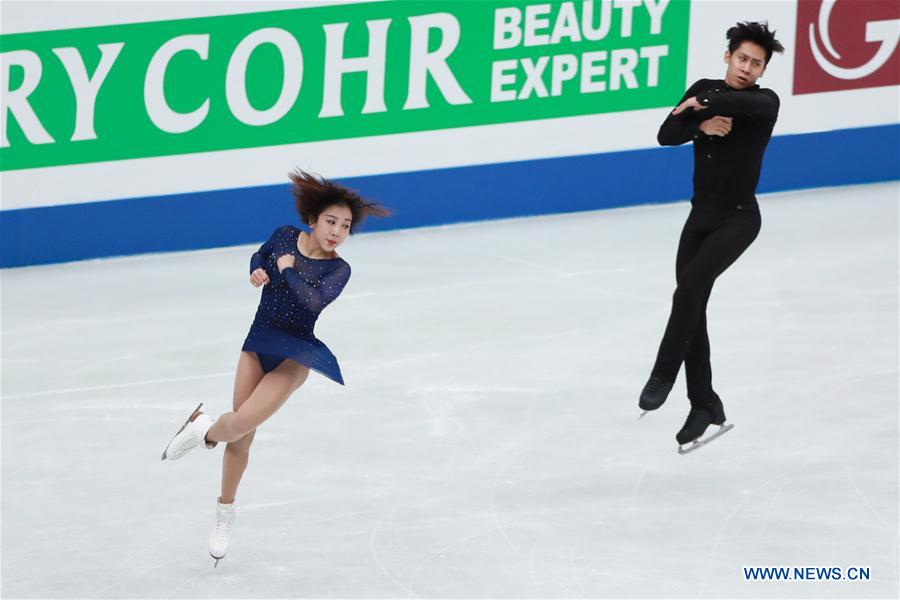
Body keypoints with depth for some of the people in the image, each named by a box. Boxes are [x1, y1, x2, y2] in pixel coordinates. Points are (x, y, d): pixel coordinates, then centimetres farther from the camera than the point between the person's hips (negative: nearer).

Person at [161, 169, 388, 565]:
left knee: (242, 424, -18)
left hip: (294, 357, -3)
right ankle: (225, 511, 25)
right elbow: (260, 255, 17)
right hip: (258, 342, 3)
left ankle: (205, 431, 17)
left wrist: (287, 270, -19)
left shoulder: (339, 270, -14)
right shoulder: (285, 237, -5)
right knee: (240, 438, 6)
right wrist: (258, 272, -5)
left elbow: (315, 301, -31)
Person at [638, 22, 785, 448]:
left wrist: (702, 104, -25)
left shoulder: (765, 102, -9)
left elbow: (743, 103, -34)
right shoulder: (705, 90, 5)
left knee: (691, 284, -26)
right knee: (692, 306, 5)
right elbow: (666, 135, -5)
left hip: (739, 218, -5)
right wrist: (701, 125, -21)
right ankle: (704, 405, 14)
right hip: (701, 216, 6)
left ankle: (663, 374, -14)